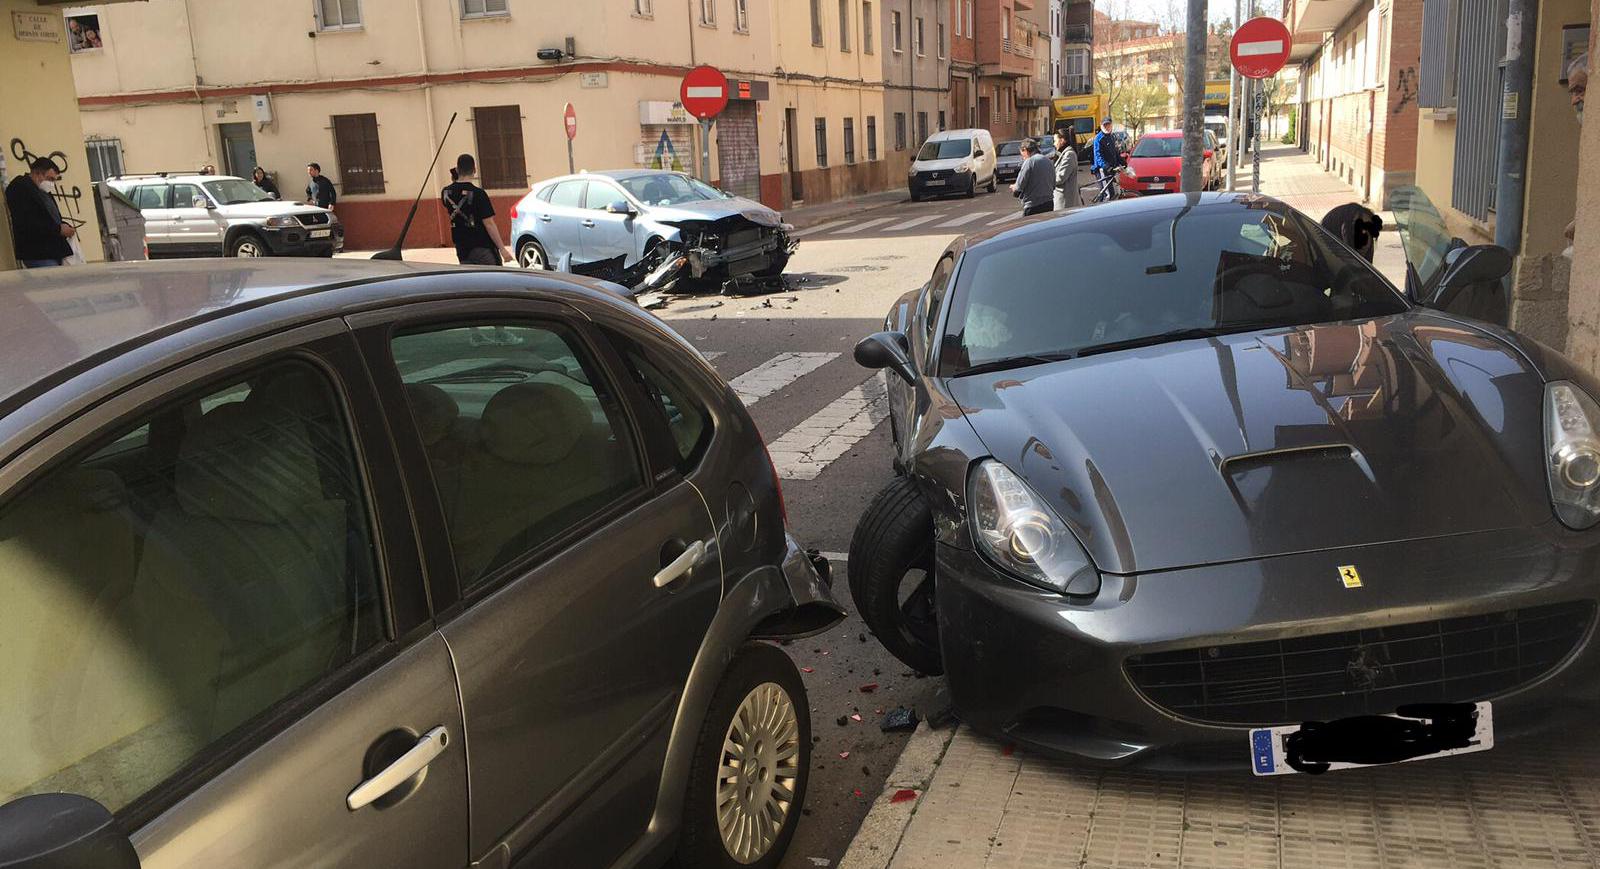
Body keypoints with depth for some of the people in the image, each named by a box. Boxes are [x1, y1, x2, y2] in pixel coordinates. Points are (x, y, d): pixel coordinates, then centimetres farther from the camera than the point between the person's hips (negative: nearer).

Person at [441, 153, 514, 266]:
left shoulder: (446, 193, 1)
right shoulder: (478, 193, -15)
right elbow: (489, 224, -17)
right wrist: (502, 249, -12)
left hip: (462, 249, 5)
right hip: (483, 248, -5)